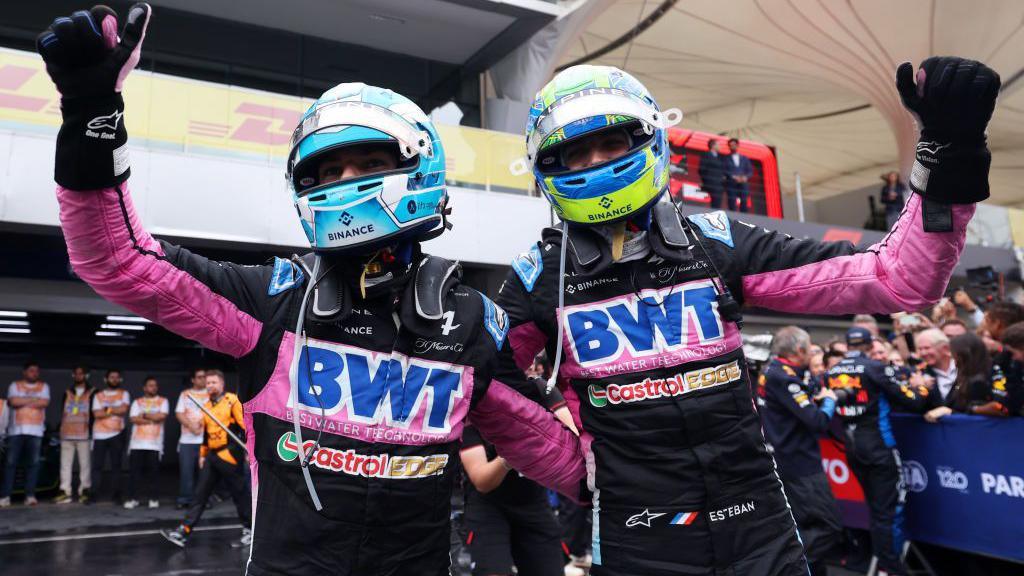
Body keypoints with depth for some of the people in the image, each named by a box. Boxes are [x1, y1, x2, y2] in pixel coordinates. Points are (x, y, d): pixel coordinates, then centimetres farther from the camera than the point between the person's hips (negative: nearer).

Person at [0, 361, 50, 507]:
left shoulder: (44, 386, 12)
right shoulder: (15, 385, 9)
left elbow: (45, 403, -6)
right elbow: (13, 401, -9)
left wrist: (23, 401, -3)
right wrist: (34, 399, -5)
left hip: (35, 431, 1)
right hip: (16, 430, 0)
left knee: (34, 463, -4)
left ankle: (30, 495, -1)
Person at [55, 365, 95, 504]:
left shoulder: (92, 392, 7)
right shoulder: (67, 393, 19)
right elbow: (62, 412, 18)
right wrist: (60, 429, 9)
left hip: (84, 434, -4)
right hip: (67, 434, 4)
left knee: (85, 464, -4)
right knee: (65, 463, 3)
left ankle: (84, 491, -1)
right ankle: (65, 491, 5)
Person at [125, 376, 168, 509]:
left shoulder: (162, 401, 10)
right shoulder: (137, 402, 13)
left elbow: (162, 416, -7)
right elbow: (134, 419, -2)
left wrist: (144, 415, -1)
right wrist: (153, 419, -6)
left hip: (155, 444, -1)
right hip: (137, 443, 1)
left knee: (153, 471, -1)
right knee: (134, 470, -1)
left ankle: (153, 498, 6)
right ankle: (132, 498, 6)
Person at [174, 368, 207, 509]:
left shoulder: (210, 394, 9)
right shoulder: (185, 394, 13)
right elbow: (179, 414, 5)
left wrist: (203, 424, -16)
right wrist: (191, 426, -11)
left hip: (205, 439, -1)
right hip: (187, 439, 1)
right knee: (186, 470, -2)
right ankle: (184, 499, 6)